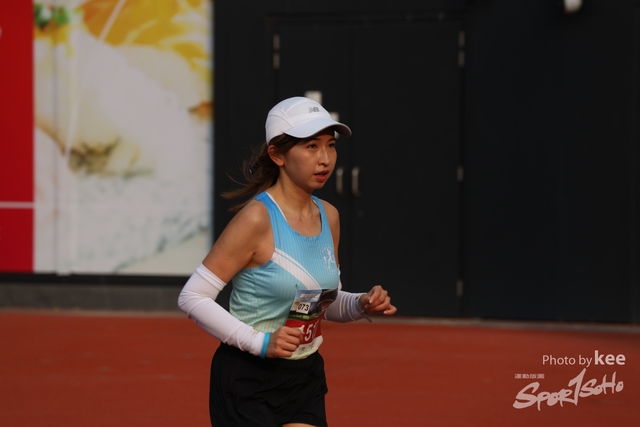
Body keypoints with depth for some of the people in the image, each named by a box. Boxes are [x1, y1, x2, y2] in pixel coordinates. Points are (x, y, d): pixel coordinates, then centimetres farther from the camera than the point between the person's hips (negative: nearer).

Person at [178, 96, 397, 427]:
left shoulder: (329, 217, 5)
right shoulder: (257, 219, -17)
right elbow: (192, 297, -18)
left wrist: (362, 304, -2)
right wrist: (259, 342, -23)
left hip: (306, 379, 6)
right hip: (247, 382, -6)